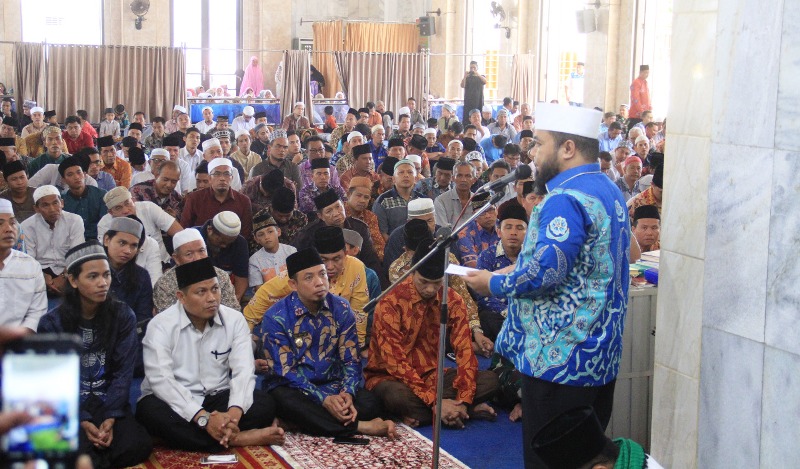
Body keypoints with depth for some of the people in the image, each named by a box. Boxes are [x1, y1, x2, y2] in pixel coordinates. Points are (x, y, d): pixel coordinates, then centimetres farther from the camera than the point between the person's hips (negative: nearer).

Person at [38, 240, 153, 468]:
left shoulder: (123, 315, 0)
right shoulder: (52, 322, -5)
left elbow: (123, 371, -3)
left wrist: (111, 417, -17)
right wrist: (82, 421, -20)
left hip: (108, 401, 3)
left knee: (139, 447, -24)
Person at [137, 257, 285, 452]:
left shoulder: (234, 320, -2)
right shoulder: (161, 325, -11)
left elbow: (243, 370, -12)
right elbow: (161, 379, -23)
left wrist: (234, 412, -33)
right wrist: (203, 418, -35)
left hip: (218, 399, 2)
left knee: (265, 403, -21)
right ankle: (237, 438, -31)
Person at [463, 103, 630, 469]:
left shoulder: (566, 200, -19)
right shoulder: (609, 192, 13)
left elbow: (545, 272, -25)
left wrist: (494, 284, -9)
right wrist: (516, 270, 16)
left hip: (558, 357, -10)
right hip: (601, 356, 10)